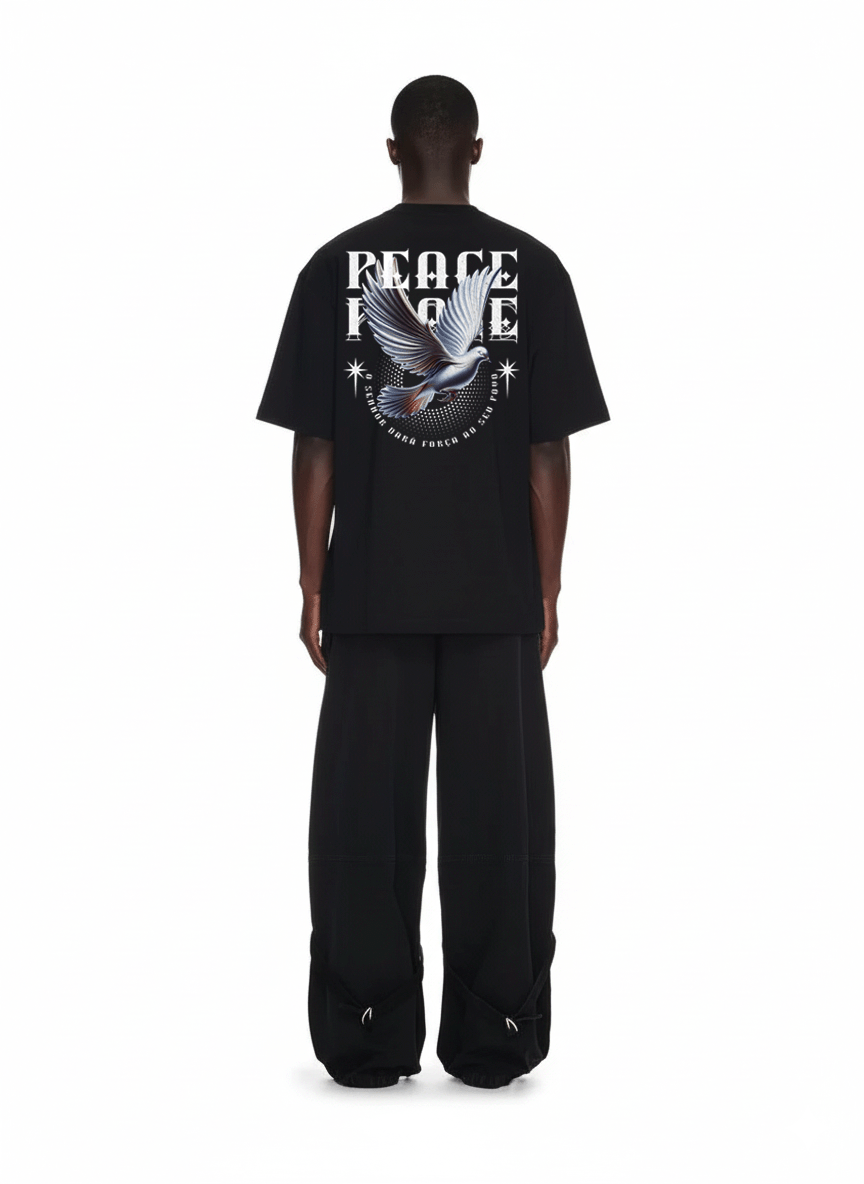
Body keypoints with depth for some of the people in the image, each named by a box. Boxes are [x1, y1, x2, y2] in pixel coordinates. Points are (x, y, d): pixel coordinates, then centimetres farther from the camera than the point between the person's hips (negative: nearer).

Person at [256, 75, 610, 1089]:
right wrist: (547, 590, 5)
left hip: (371, 589, 0)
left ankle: (368, 1039, 15)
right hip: (497, 591, 0)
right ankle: (494, 1037, 15)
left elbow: (313, 446, -1)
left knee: (367, 814, 7)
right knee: (496, 811, 7)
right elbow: (550, 451, -2)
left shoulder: (337, 265, 0)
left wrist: (313, 586, 5)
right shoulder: (529, 266, -1)